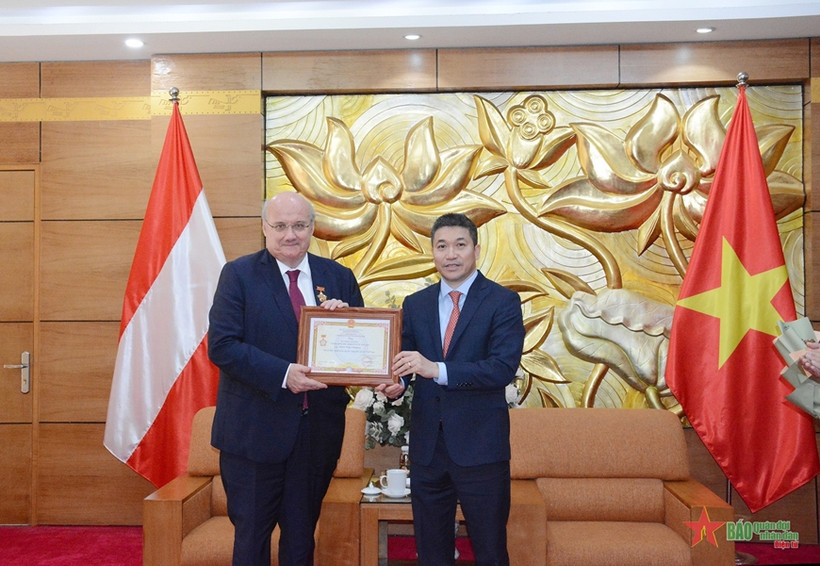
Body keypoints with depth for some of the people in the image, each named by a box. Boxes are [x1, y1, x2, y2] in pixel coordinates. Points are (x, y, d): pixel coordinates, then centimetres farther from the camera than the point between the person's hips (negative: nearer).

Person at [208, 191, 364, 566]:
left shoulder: (340, 278, 5)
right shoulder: (239, 274, -4)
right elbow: (221, 346, -13)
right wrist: (283, 374, -23)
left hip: (318, 430, 3)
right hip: (255, 429, -3)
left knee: (301, 535, 18)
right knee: (252, 535, 11)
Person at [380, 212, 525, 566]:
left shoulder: (503, 302, -6)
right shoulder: (415, 304, 8)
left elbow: (504, 367, -18)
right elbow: (405, 360, 10)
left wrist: (437, 369, -27)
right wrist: (396, 384, -13)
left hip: (479, 446, -4)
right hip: (427, 444, 4)